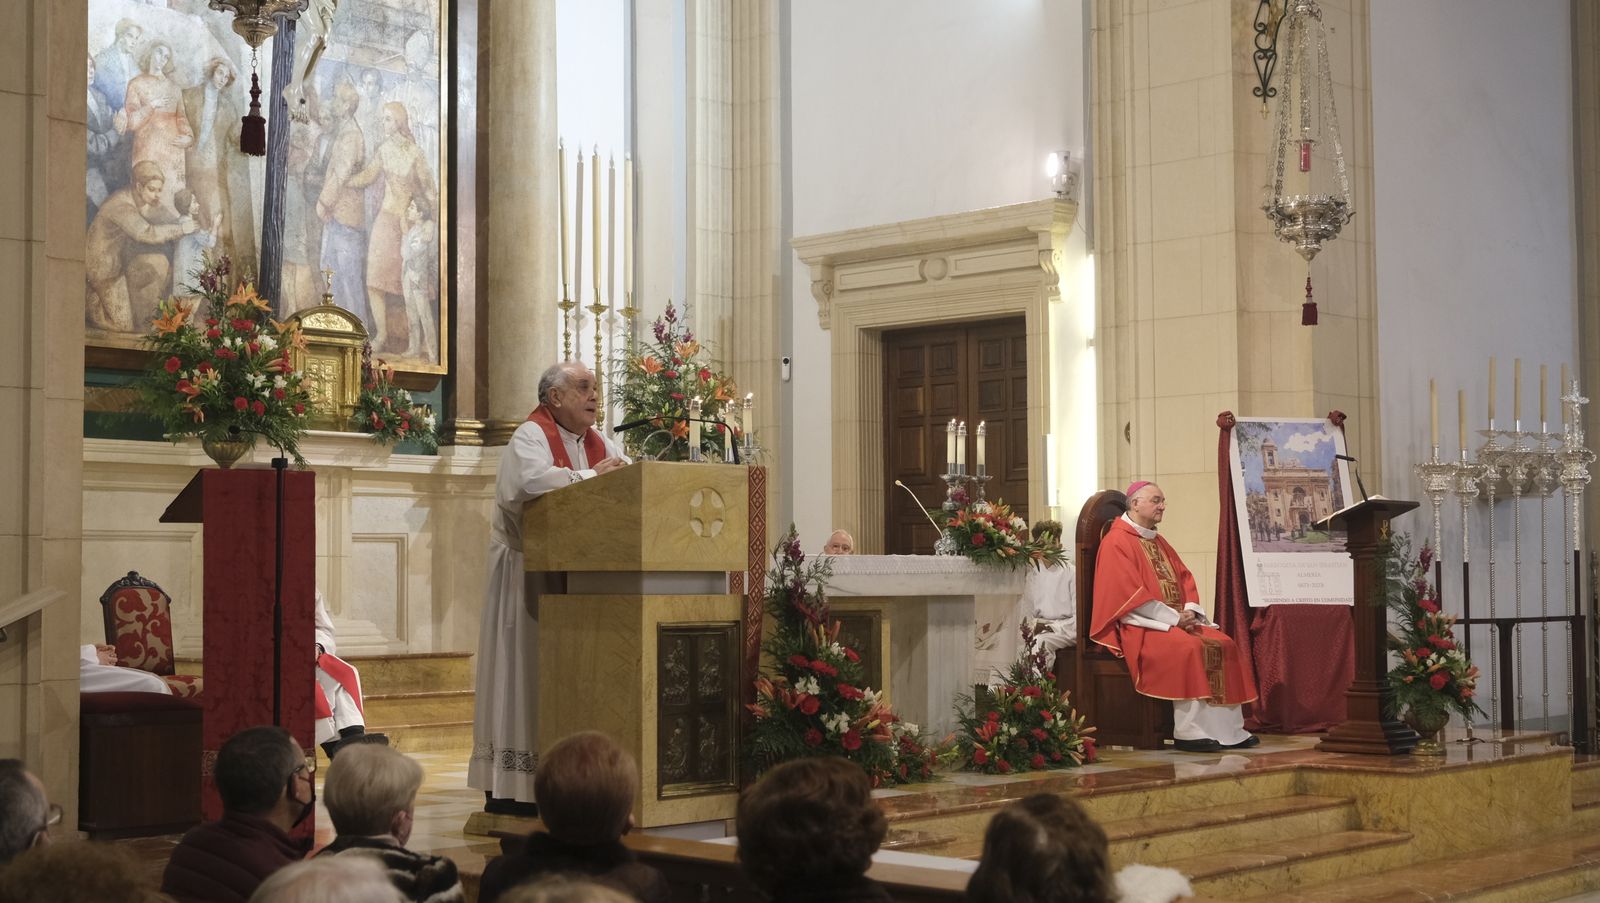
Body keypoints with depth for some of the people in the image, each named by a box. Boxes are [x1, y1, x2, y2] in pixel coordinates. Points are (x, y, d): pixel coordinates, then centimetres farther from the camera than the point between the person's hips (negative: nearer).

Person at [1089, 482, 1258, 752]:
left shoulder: (1158, 542, 21)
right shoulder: (1117, 542, -8)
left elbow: (1185, 578, 17)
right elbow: (1129, 593, -17)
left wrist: (1190, 611, -4)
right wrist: (1173, 618, -18)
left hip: (1176, 618, 9)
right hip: (1137, 625, -9)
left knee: (1222, 644, -9)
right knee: (1188, 647, -31)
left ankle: (1229, 729, -8)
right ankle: (1188, 732, -28)